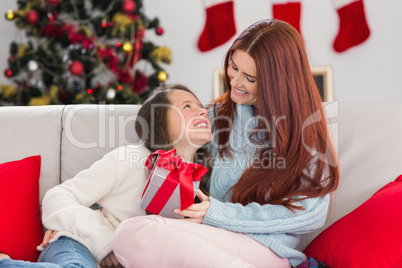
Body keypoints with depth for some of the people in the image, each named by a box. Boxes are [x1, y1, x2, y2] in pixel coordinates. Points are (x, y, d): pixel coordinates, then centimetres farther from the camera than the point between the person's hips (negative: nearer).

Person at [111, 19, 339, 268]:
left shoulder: (303, 126, 3)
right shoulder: (219, 113, 18)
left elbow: (312, 214, -5)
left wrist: (219, 214, -8)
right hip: (216, 239, 5)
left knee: (131, 235, -29)